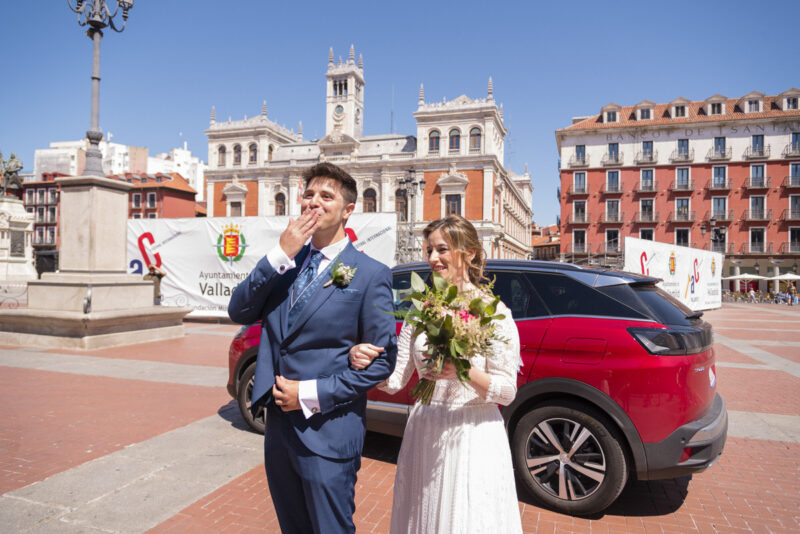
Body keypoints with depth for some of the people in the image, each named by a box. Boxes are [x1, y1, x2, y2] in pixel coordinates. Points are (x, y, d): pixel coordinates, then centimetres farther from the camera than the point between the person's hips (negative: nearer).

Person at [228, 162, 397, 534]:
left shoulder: (370, 274, -11)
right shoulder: (285, 261, 6)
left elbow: (382, 359, -11)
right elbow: (239, 312, -4)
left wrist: (311, 394, -15)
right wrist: (280, 255, -15)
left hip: (327, 432, -5)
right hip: (278, 426, 6)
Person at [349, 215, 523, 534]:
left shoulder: (494, 312, -10)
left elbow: (507, 391, -10)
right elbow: (395, 380, 1)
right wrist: (364, 360, -18)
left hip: (473, 439, -4)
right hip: (424, 435, 4)